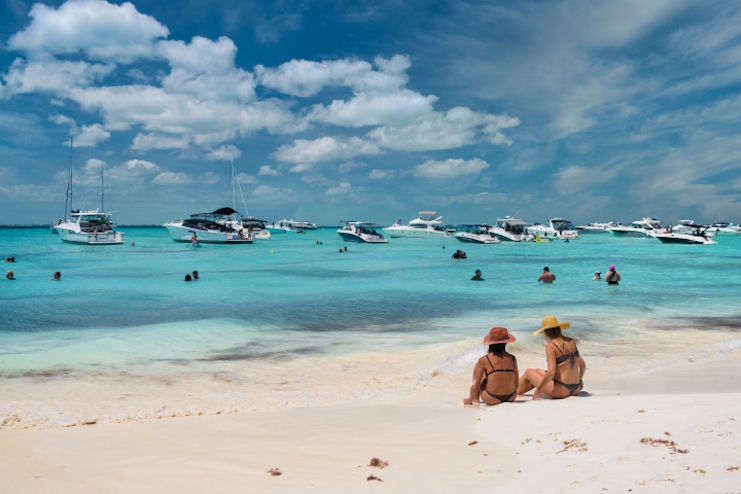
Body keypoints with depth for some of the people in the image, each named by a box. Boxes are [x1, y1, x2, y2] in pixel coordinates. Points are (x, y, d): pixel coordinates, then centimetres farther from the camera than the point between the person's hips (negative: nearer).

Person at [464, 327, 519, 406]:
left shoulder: (484, 360, -11)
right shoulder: (512, 358, -2)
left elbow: (476, 384, -7)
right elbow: (516, 382, 6)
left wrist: (470, 400, 9)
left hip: (492, 399, -4)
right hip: (511, 397, 4)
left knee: (477, 368, 17)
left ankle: (475, 399, 21)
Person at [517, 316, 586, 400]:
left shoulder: (551, 346, -15)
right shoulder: (571, 342, 6)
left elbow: (551, 372, -23)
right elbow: (583, 365, 17)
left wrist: (538, 390, -13)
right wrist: (580, 379, 36)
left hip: (560, 391, -7)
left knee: (528, 372, 18)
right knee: (537, 371, 27)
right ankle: (517, 392, 44)